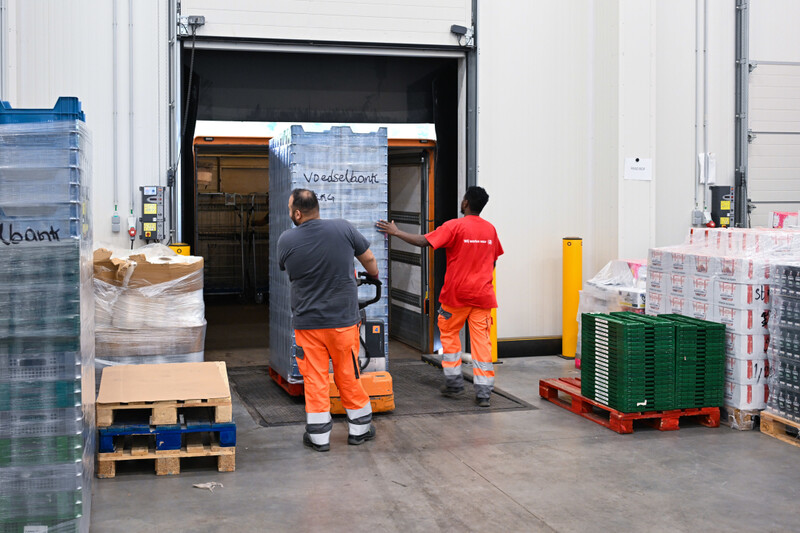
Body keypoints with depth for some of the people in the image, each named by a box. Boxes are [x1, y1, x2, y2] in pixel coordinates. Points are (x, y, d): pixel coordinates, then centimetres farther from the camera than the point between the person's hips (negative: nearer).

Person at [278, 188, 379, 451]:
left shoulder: (286, 240, -7)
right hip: (344, 319, 1)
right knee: (348, 376, 14)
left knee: (314, 379, 8)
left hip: (307, 323, -1)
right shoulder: (343, 228, -8)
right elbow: (369, 259, 5)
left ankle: (318, 435, 13)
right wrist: (374, 275, 27)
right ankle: (359, 428, 26)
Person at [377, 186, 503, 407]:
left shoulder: (455, 226, -9)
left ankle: (454, 383, 16)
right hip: (482, 295, 4)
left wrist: (396, 232, -6)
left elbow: (424, 241, -14)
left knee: (449, 334, 15)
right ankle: (483, 392, 0)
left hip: (457, 294, -3)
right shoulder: (490, 229, 7)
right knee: (481, 340, 3)